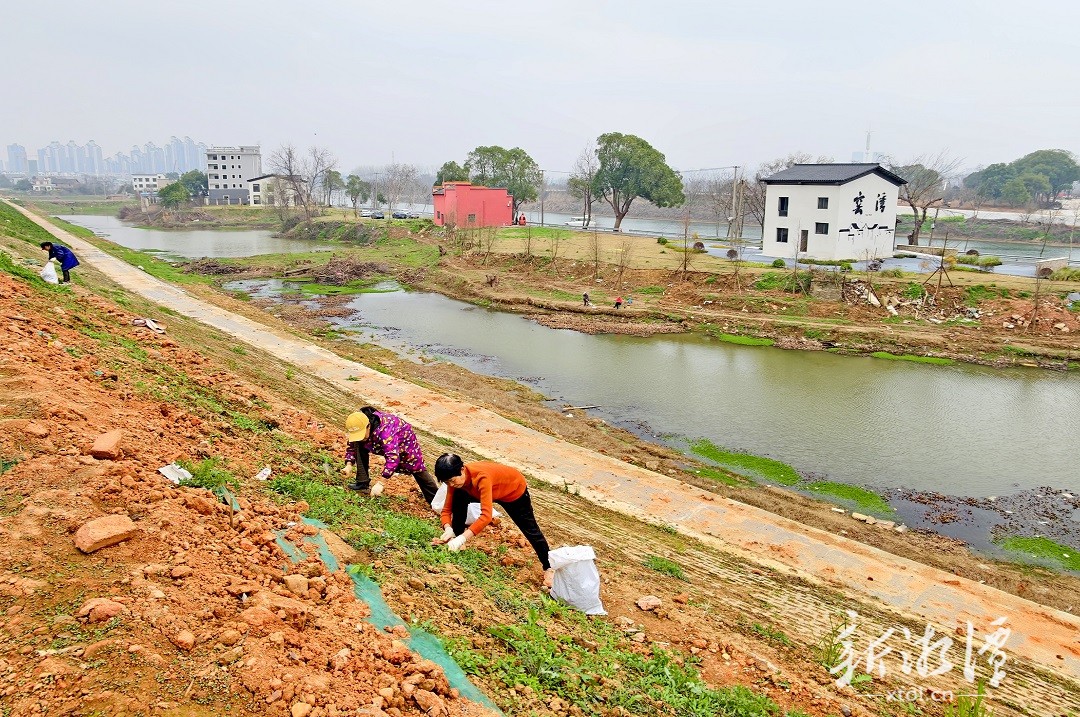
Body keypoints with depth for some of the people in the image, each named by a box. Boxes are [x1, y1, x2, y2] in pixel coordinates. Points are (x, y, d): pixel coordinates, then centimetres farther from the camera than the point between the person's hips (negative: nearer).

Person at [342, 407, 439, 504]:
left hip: (404, 443, -6)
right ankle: (363, 482, -8)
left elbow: (393, 457, -52)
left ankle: (435, 500, 15)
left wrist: (380, 483, -53)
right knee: (359, 446, -14)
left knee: (417, 469, -1)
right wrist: (349, 465, -23)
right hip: (381, 443, 6)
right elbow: (352, 447, -6)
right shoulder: (358, 428, -24)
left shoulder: (384, 431, -46)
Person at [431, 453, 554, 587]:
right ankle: (455, 539, -1)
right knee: (459, 497, -16)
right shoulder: (455, 478, -25)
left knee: (530, 531, 2)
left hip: (515, 490, -6)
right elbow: (447, 509, -19)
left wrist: (463, 538, -57)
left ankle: (549, 568, 22)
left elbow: (486, 516, -52)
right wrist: (448, 529, -38)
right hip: (494, 491, 6)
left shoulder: (482, 477, -46)